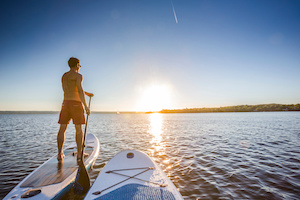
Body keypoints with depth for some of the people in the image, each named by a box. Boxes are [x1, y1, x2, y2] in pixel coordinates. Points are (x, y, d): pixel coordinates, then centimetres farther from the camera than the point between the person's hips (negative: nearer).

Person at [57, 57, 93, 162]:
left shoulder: (64, 76, 17)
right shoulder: (78, 76, -7)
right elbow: (80, 91, -18)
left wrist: (86, 93, 28)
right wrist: (86, 106, -18)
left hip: (65, 103, 7)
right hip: (76, 103, -6)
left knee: (62, 128, 7)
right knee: (79, 129, 1)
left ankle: (60, 154, 11)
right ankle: (79, 153, 6)